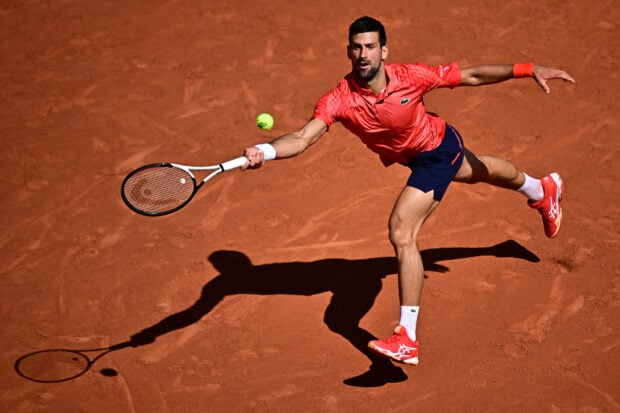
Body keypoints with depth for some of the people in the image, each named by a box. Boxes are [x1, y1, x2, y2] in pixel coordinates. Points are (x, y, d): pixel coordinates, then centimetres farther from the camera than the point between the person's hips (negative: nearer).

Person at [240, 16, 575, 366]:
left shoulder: (411, 77, -34)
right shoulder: (340, 100, -30)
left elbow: (471, 76, -21)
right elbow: (303, 138, -42)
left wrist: (527, 69, -23)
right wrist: (263, 151, -62)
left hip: (441, 146, -5)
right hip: (412, 158, 5)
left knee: (401, 232, -20)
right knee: (481, 172, 34)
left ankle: (407, 340, -13)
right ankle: (543, 190, 70)